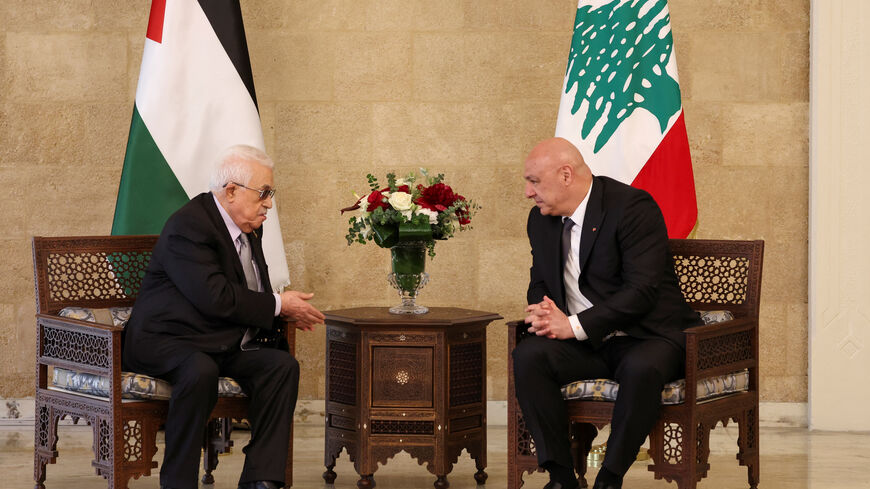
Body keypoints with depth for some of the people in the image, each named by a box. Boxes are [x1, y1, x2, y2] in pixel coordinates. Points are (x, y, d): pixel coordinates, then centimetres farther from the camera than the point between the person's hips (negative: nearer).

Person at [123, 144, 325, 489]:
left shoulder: (249, 230, 13)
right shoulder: (189, 225, -17)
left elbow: (252, 295, 23)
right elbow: (214, 297, -27)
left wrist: (286, 311, 0)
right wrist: (277, 306, -17)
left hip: (223, 344, 9)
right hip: (163, 343, -9)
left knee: (283, 364, -13)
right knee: (200, 370, -38)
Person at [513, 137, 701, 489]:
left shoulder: (633, 207, -15)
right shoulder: (541, 219, 9)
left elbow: (642, 291, -22)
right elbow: (540, 284, 19)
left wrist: (573, 325, -24)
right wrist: (544, 312, -7)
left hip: (646, 336, -6)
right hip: (583, 343, 6)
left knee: (642, 368, -38)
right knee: (528, 355, -23)